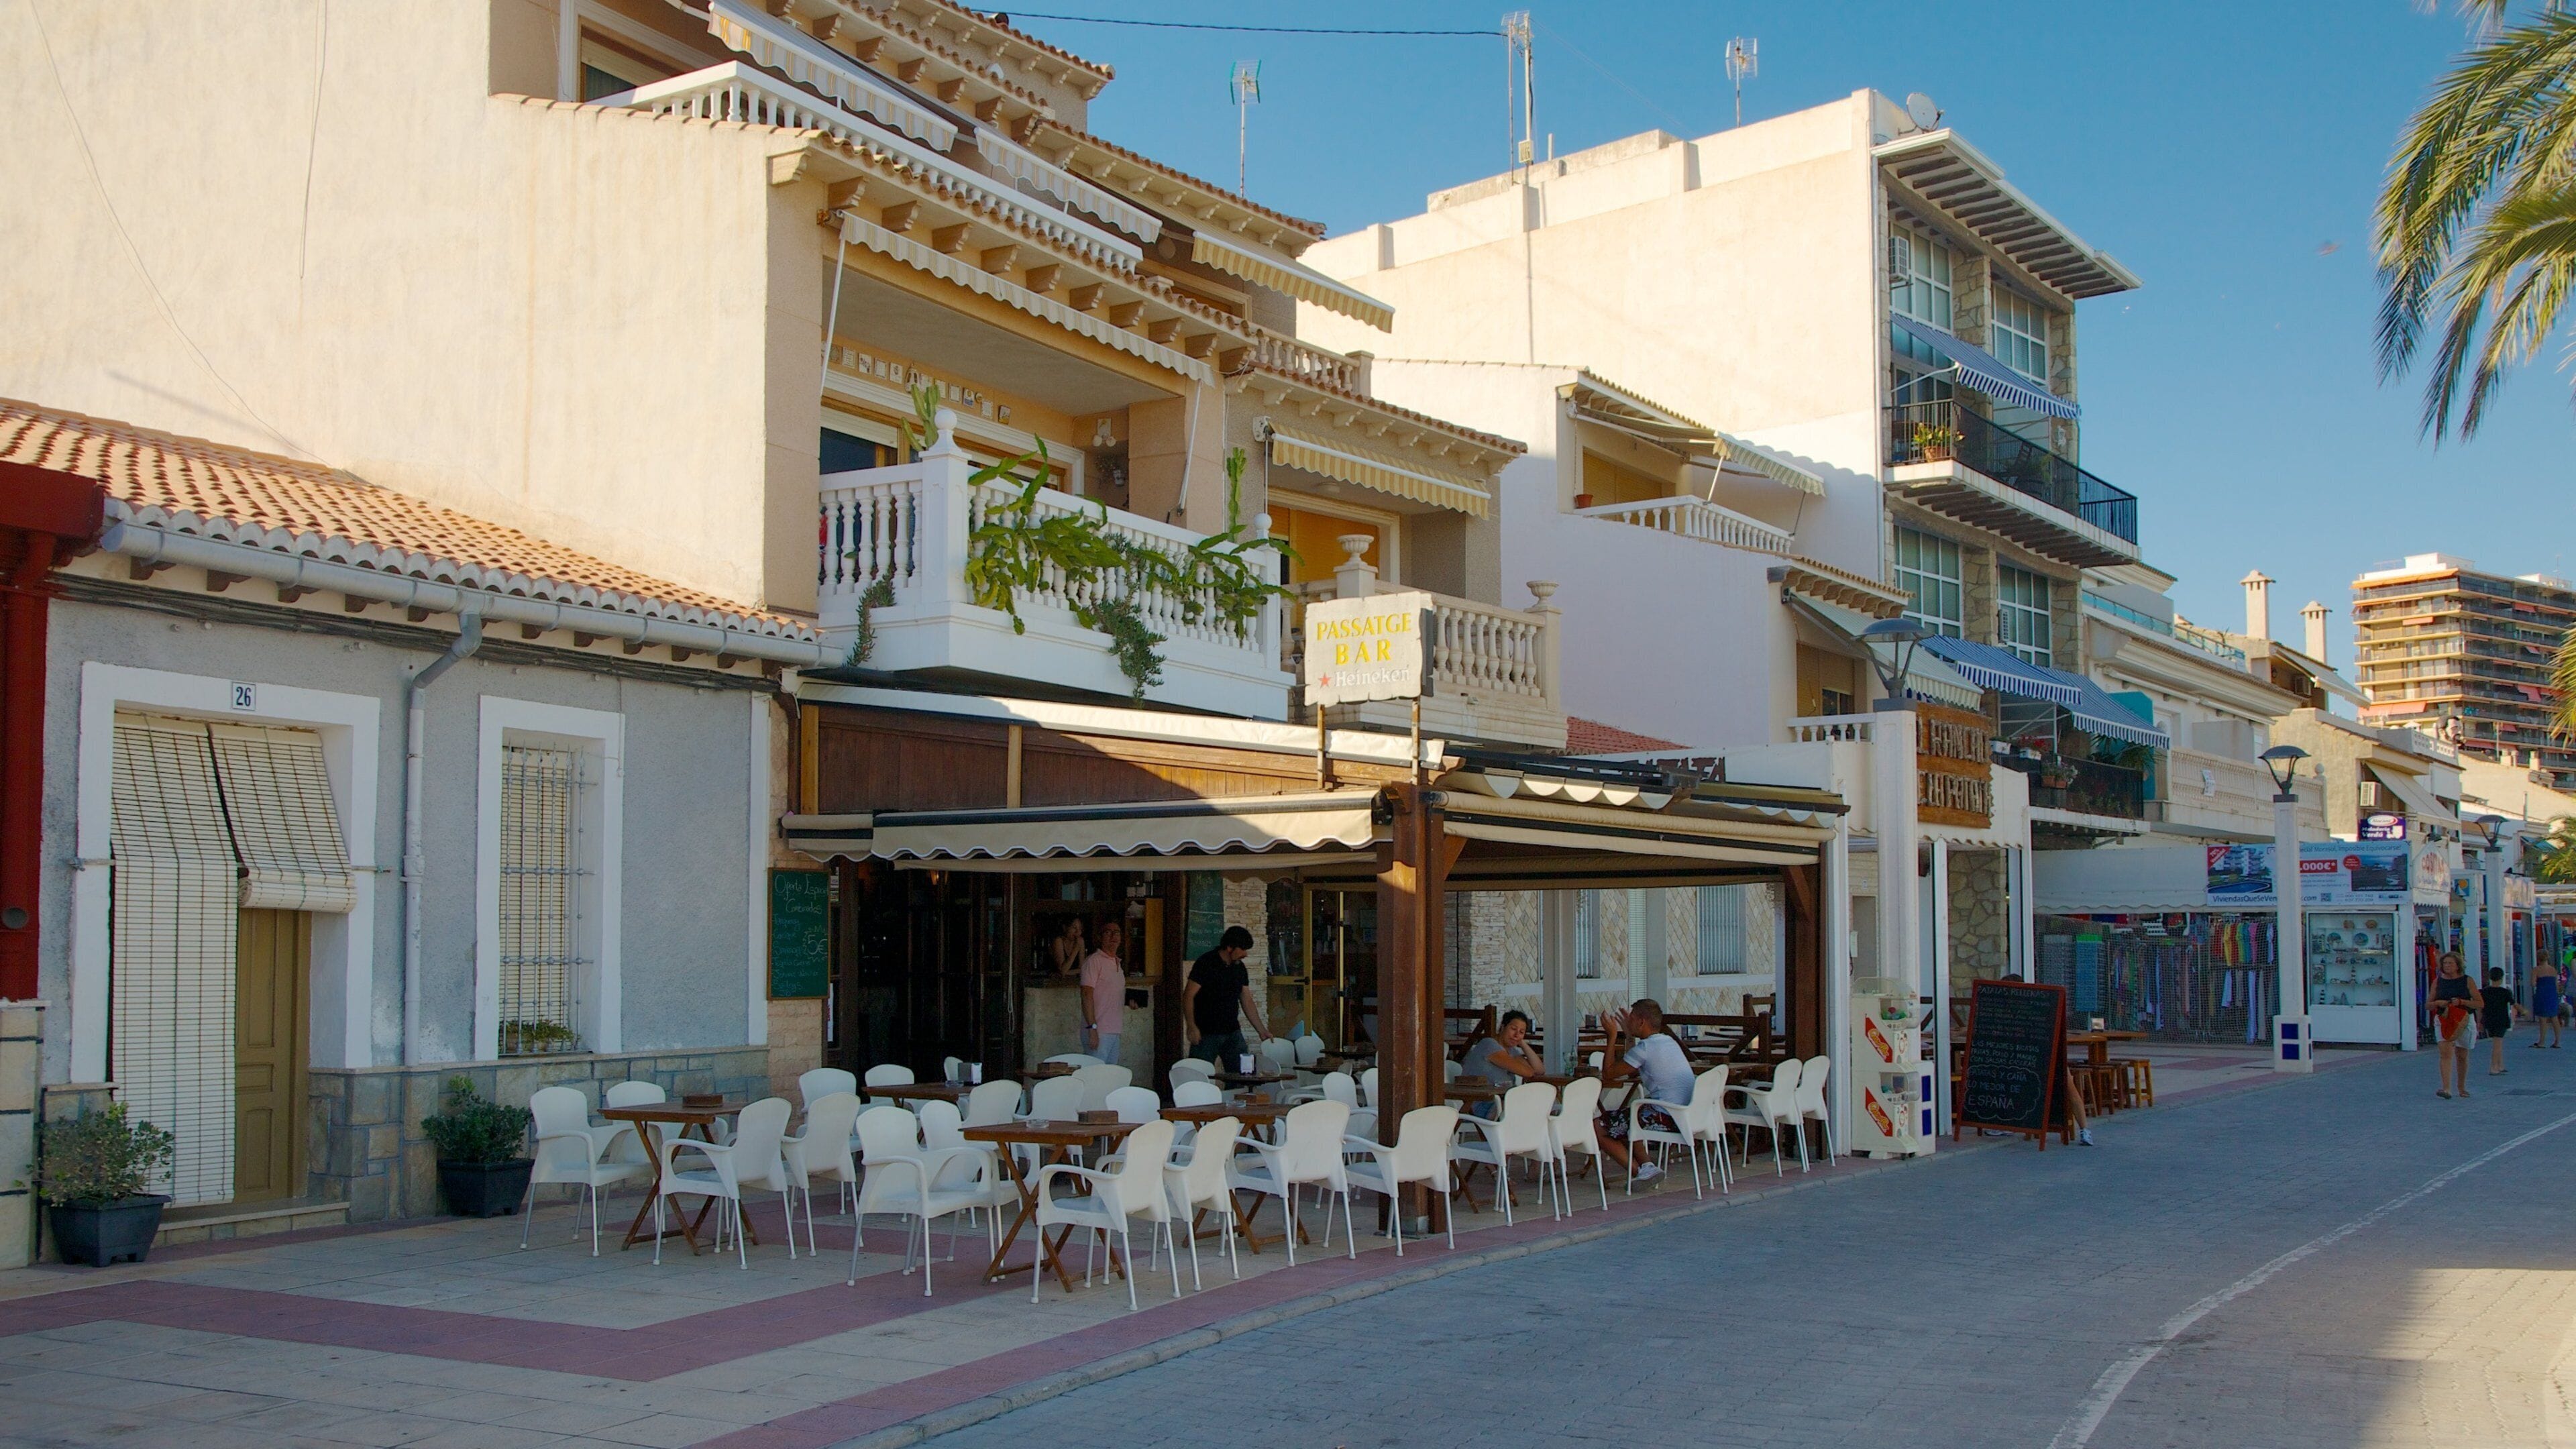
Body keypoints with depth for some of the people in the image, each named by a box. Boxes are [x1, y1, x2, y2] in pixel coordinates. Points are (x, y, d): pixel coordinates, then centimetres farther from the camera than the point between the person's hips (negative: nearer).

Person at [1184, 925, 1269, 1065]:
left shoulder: (1239, 968, 8)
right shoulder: (1205, 964, -11)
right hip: (1206, 1034, -6)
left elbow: (1247, 1001, 14)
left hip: (1233, 1033, 6)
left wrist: (1261, 1030, 10)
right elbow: (1188, 996, -12)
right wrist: (1192, 1027, -21)